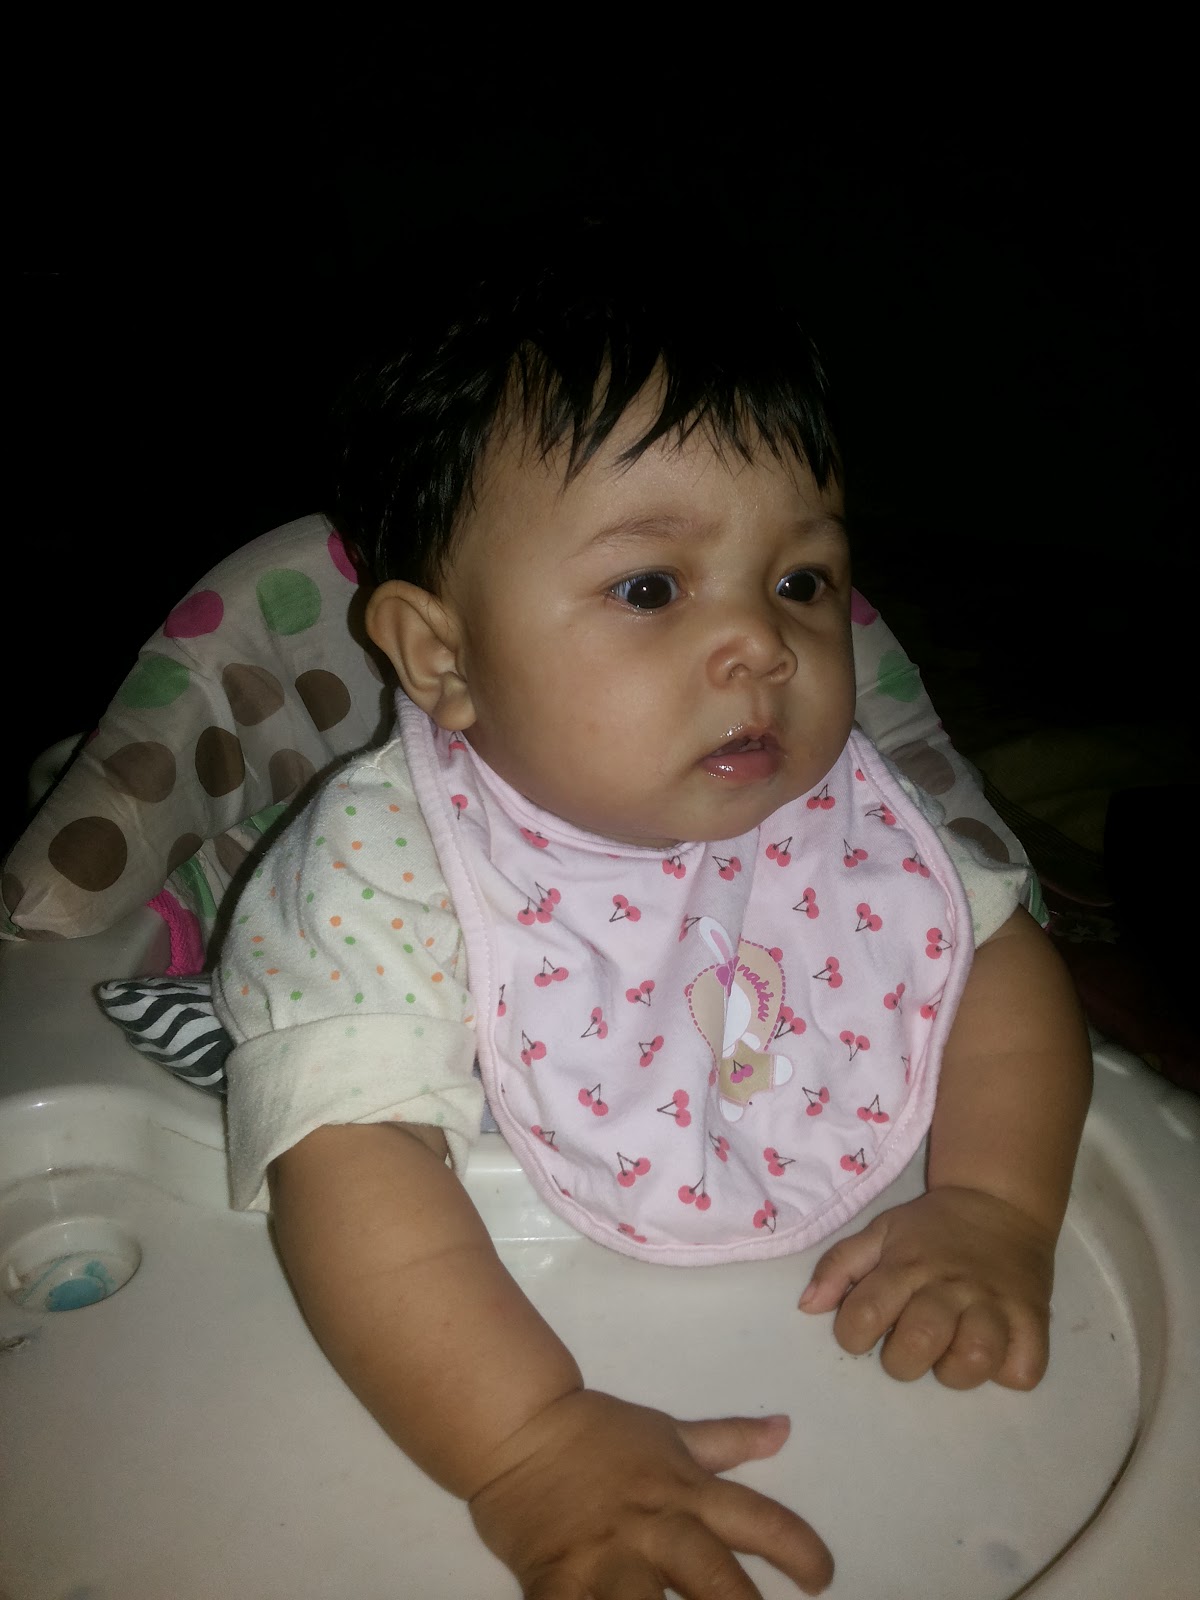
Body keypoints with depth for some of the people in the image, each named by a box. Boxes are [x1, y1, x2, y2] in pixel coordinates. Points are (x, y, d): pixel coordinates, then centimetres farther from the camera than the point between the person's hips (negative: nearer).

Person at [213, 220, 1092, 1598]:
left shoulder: (855, 810, -9)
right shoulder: (385, 870, -22)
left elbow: (999, 952, 2)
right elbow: (350, 1157, -28)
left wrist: (996, 1208, -14)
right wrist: (531, 1446, -38)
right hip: (539, 1351, -2)